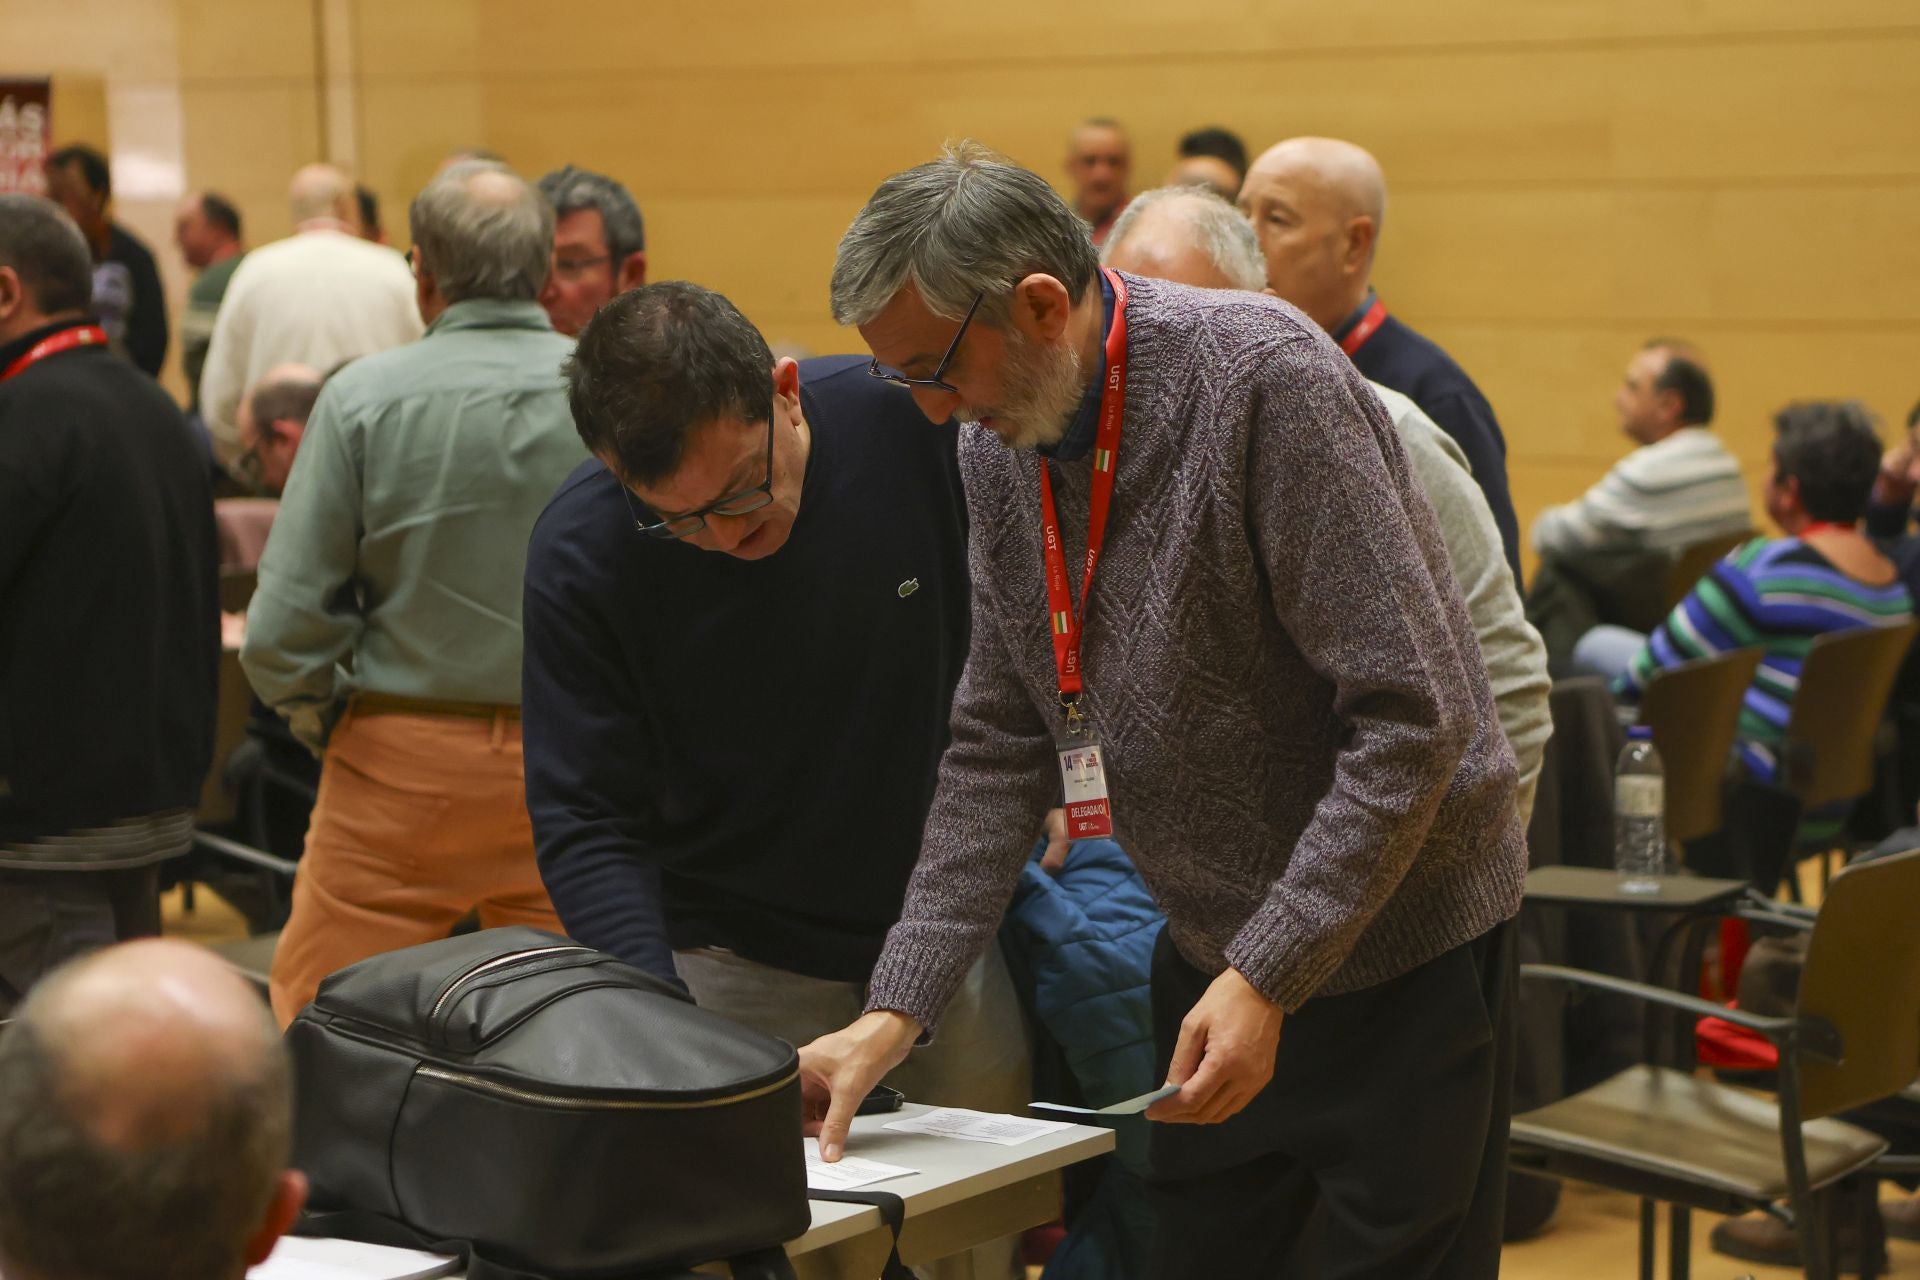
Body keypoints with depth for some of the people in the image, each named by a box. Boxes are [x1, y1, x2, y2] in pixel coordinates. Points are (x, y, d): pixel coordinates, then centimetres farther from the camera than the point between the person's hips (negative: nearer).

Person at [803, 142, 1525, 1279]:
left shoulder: (1264, 376, -24)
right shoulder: (1000, 444, -1)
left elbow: (1411, 720, -25)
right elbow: (999, 746, 4)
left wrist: (1268, 980, -25)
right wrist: (895, 1014, -4)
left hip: (1404, 941, -6)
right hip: (1216, 950, 7)